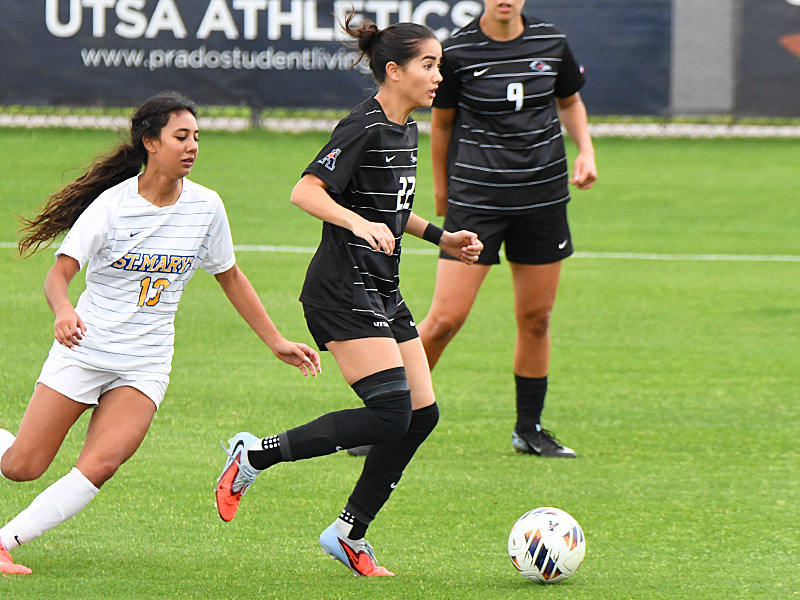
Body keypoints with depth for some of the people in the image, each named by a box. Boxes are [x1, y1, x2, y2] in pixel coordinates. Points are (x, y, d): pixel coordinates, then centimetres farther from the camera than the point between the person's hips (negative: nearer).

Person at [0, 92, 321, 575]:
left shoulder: (206, 207, -1)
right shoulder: (111, 205, -12)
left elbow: (230, 277, 14)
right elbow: (60, 272, -19)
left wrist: (277, 343, 14)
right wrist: (64, 311, -41)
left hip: (145, 365, 3)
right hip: (85, 349, -2)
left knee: (101, 465, -19)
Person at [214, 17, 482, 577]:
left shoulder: (404, 130, 14)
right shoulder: (365, 127, -15)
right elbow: (306, 192, -23)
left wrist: (442, 238, 26)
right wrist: (359, 222, -37)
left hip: (382, 294, 10)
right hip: (343, 292, -10)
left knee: (423, 413, 3)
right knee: (391, 414, -18)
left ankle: (350, 532, 12)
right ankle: (254, 454, -6)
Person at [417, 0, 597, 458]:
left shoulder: (552, 43, 0)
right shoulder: (457, 52, -8)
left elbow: (570, 102, 19)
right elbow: (442, 122, 6)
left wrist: (586, 149, 4)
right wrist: (441, 188, 11)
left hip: (543, 195, 3)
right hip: (476, 195, -3)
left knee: (536, 318, 7)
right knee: (446, 319, -9)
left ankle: (528, 429, 21)